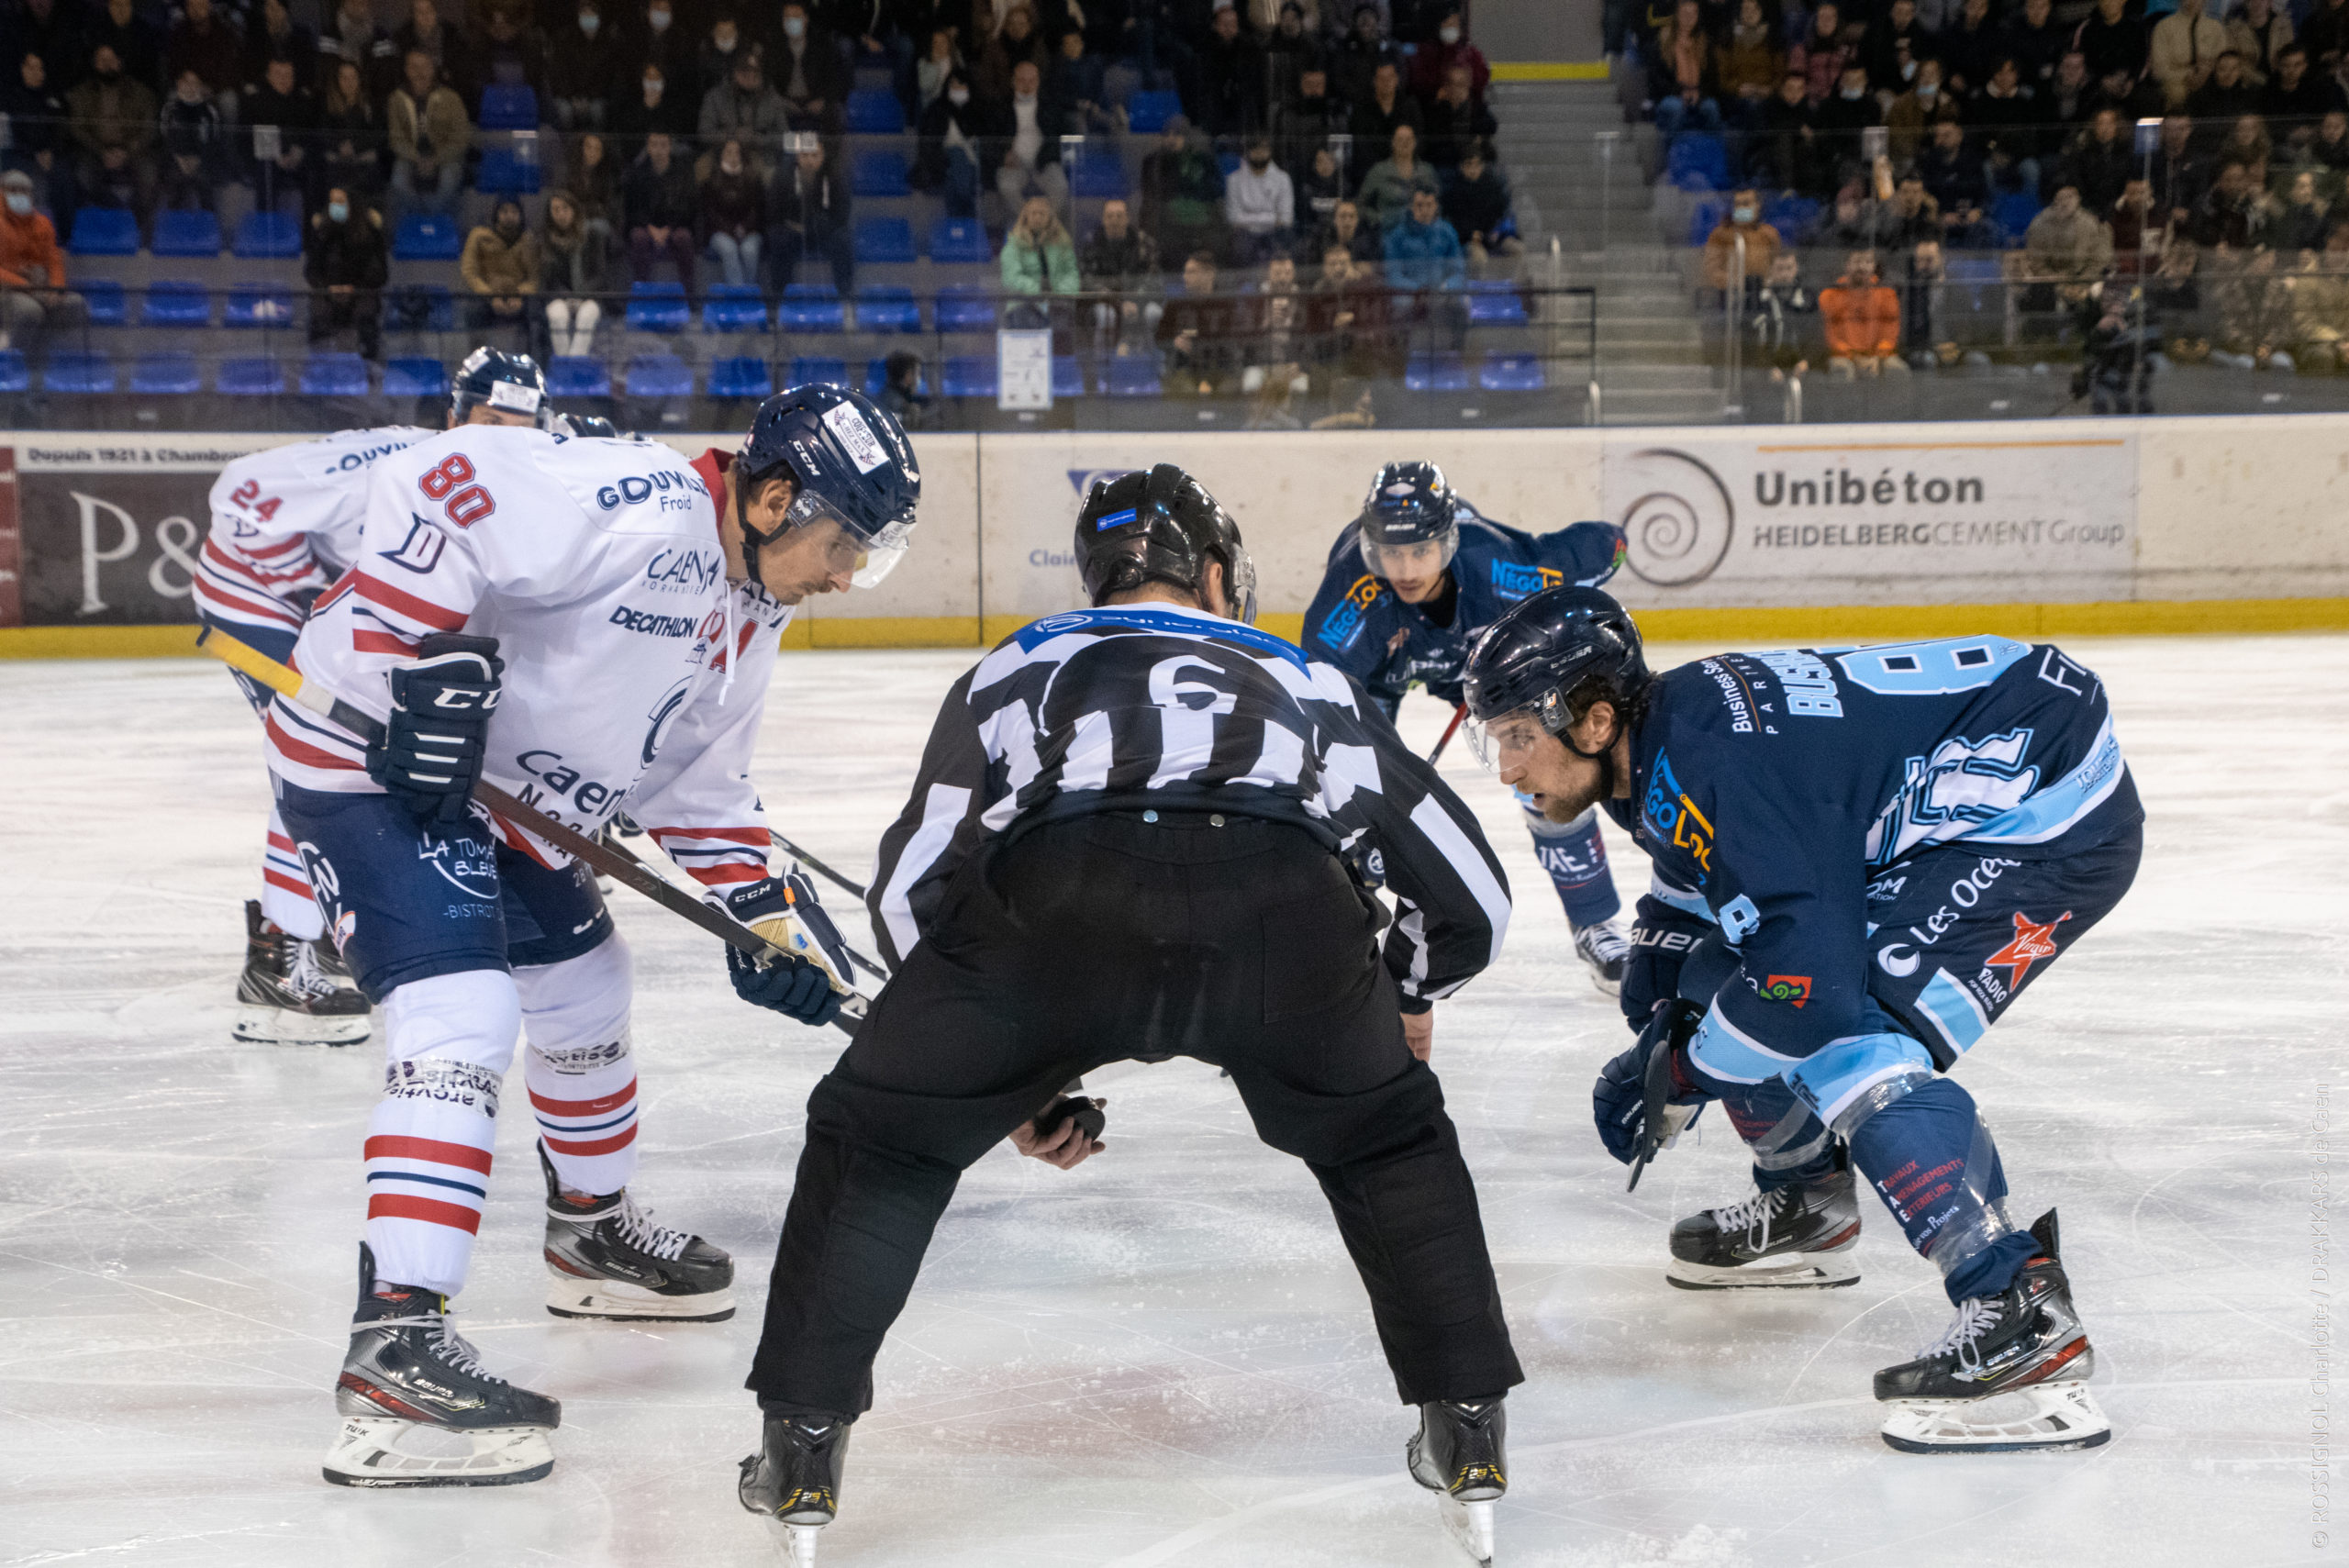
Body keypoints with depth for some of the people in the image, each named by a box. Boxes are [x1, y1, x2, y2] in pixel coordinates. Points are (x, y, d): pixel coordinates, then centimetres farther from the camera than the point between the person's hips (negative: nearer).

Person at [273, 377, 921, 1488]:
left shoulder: (748, 616, 7)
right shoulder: (634, 509, -25)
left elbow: (701, 785, 15)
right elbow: (428, 485, -30)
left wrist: (766, 917, 6)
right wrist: (429, 657, -31)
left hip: (496, 787, 11)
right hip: (371, 746, -11)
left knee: (586, 991, 23)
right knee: (462, 1019, -23)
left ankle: (593, 1232, 46)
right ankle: (394, 1348, -26)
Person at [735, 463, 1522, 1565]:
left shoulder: (1016, 670, 37)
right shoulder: (1305, 682, 39)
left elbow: (908, 893, 30)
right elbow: (1470, 893, 40)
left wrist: (1008, 1078, 41)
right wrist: (1407, 996, 61)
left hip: (1047, 903, -1)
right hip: (1277, 909, 1)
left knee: (878, 1133, 25)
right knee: (1386, 1137, 31)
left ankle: (800, 1452, 23)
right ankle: (1467, 1432, 28)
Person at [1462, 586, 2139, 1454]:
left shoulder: (1717, 765, -30)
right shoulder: (1668, 725, 2)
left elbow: (1810, 972, -33)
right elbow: (1694, 899, 21)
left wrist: (1679, 1072, -19)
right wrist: (1658, 1026, 6)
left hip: (2057, 818, -11)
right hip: (1936, 813, 11)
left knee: (1850, 1046, -24)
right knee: (1719, 989, 13)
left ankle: (2025, 1316, -24)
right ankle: (1806, 1216, 34)